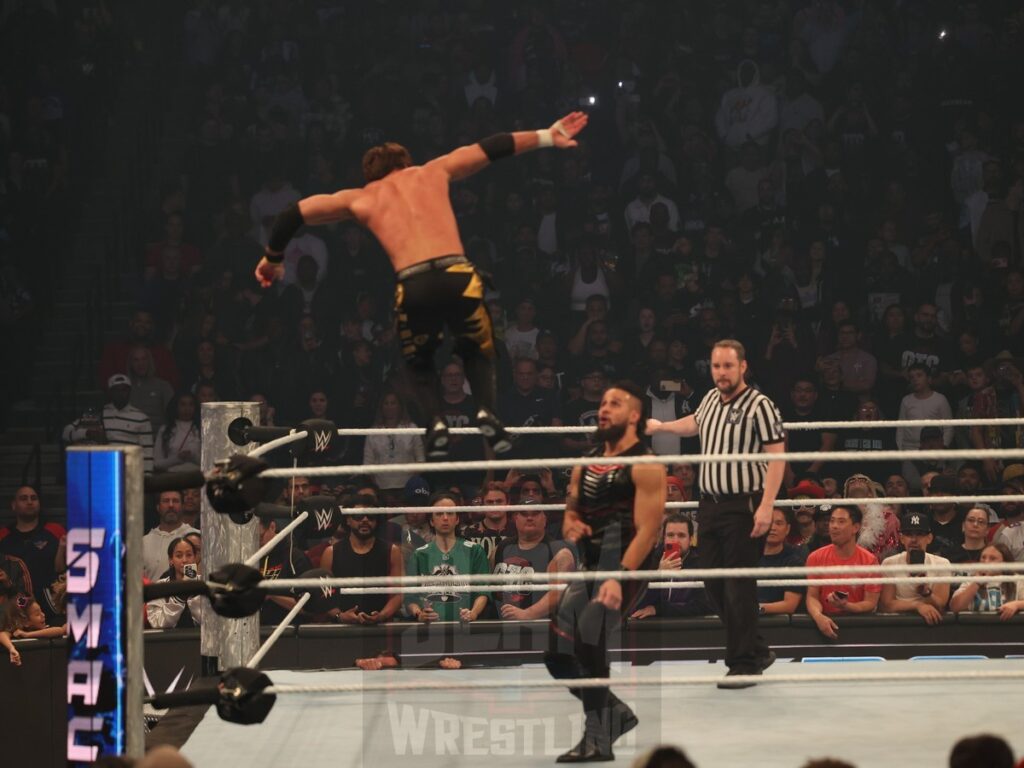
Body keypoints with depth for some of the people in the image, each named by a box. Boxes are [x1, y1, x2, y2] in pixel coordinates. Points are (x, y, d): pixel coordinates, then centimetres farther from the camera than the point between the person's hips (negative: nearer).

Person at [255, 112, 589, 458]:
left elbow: (294, 213, 32)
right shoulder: (431, 172, 27)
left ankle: (435, 423, 1)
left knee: (420, 364, 27)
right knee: (477, 353, 26)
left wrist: (272, 258, 47)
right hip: (458, 277, 0)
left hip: (414, 287, 0)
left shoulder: (360, 198, 25)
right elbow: (490, 149, 32)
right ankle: (487, 411, -2)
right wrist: (546, 137, 39)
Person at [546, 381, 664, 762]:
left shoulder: (645, 466, -8)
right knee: (559, 655, 4)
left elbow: (647, 530, -15)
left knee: (588, 635, -26)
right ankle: (614, 713, 26)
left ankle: (598, 739, -20)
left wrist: (619, 578, -26)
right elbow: (571, 508, 25)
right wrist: (570, 525, -1)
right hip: (589, 566, 8)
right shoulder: (586, 465, 15)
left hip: (626, 568, -8)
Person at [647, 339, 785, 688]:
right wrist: (660, 426, 51)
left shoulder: (759, 406, -11)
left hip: (743, 507, -8)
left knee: (739, 587, -8)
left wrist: (766, 506, -22)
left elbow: (776, 456, -15)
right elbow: (695, 423, 36)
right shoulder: (711, 400, 12)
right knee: (715, 587, 10)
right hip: (710, 503, 8)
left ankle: (744, 663, -1)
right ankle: (757, 651, 22)